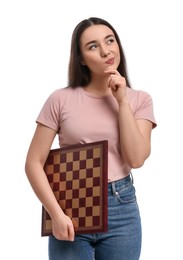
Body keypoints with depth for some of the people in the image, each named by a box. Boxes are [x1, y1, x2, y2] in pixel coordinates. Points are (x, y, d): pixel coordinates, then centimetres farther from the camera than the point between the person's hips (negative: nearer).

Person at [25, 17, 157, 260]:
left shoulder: (139, 99, 3)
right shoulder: (61, 99, -3)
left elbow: (136, 158, -10)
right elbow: (34, 163, -3)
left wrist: (122, 101, -10)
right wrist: (57, 213, -12)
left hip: (122, 208, 2)